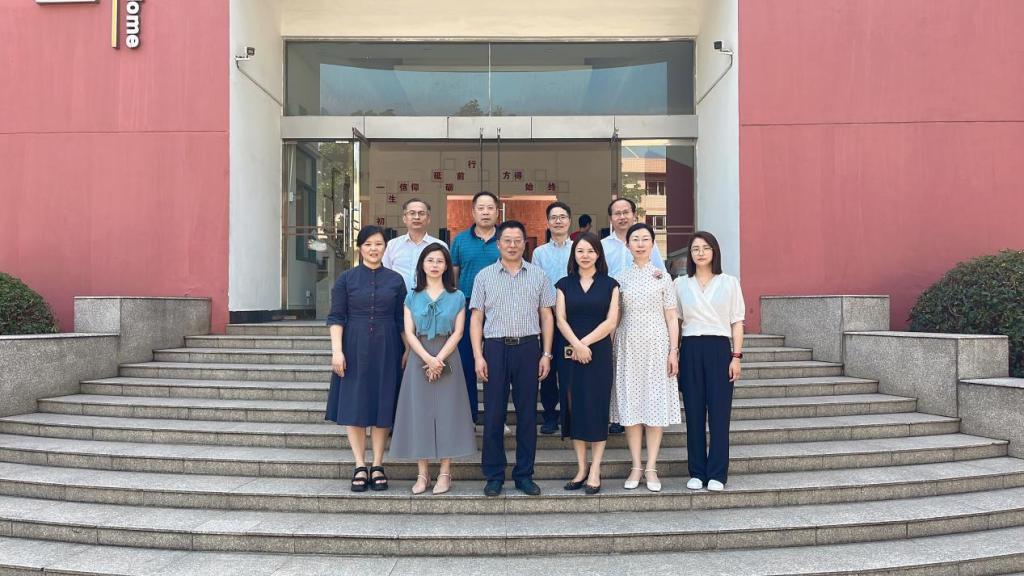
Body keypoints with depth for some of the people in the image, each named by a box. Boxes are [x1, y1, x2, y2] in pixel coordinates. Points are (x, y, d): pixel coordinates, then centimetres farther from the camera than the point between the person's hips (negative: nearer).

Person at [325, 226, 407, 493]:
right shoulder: (346, 279, 3)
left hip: (387, 349, 1)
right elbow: (336, 317, -1)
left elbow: (401, 321, 7)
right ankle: (360, 466, 10)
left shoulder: (395, 280, 6)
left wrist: (407, 351, 1)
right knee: (354, 405, 1)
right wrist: (337, 350, -11)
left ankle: (377, 466, 13)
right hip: (354, 348, -1)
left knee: (383, 405, 4)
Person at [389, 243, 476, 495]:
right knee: (419, 413, 1)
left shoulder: (457, 297, 5)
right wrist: (428, 358, -15)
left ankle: (445, 473, 7)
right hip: (419, 359, 1)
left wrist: (439, 359, -13)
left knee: (447, 412, 0)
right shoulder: (412, 297, 7)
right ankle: (422, 474, 7)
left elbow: (458, 332, -2)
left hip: (447, 359, -1)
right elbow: (409, 333, -1)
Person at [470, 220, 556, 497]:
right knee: (493, 414, 1)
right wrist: (478, 356, -4)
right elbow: (476, 318, 4)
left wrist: (546, 354, 2)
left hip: (528, 347, 1)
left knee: (527, 413, 5)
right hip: (495, 348, -1)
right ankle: (494, 476, 13)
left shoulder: (538, 275, 9)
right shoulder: (485, 276, 7)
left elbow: (547, 317, 9)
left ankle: (524, 475, 16)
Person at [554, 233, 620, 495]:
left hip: (599, 353, -2)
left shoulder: (609, 285, 5)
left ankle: (595, 471, 3)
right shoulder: (564, 284, 10)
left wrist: (585, 343, -12)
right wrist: (576, 345, -15)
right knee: (574, 407, 3)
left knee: (597, 408, -2)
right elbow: (560, 319, 0)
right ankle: (581, 469, 11)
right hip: (570, 353, 2)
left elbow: (611, 321, -4)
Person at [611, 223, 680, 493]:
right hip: (628, 346, 1)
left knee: (656, 403, 0)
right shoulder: (620, 278, 7)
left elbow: (671, 318, 2)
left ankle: (651, 468, 8)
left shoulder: (662, 277, 4)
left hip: (656, 345, -1)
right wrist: (611, 349, 2)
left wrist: (673, 351, -5)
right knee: (630, 403, 2)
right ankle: (636, 467, 12)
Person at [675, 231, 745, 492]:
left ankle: (717, 474, 7)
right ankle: (696, 472, 13)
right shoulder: (680, 284, 9)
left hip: (719, 348, -1)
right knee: (694, 412, 4)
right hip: (690, 350, 1)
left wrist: (736, 356, -2)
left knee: (719, 412, -1)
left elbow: (737, 323, 4)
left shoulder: (729, 283, 6)